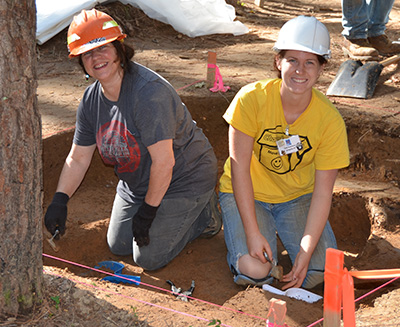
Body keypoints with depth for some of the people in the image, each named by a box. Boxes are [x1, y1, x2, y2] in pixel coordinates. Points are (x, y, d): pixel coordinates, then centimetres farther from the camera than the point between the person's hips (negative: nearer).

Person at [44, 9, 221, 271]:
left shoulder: (149, 92, -32)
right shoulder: (91, 100, -5)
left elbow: (164, 163, -31)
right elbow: (78, 158, 3)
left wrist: (148, 212, -22)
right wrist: (60, 200, -9)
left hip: (183, 179, -8)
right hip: (137, 184, 8)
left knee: (149, 258, -5)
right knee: (118, 246, 18)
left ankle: (206, 212, 16)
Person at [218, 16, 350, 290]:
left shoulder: (331, 121, -17)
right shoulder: (251, 99, -22)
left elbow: (323, 193, -15)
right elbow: (239, 167, -18)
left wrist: (306, 251, -24)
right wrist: (252, 233, -23)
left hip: (298, 198, 2)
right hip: (246, 195, -2)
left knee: (319, 272, -15)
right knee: (254, 272, -22)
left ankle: (282, 233, 15)